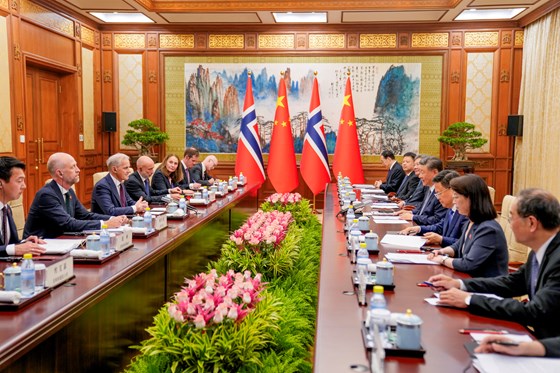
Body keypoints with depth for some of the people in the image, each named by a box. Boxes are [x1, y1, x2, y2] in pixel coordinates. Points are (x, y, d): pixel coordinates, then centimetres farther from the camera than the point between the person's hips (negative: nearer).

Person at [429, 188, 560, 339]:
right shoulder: (541, 250, 1)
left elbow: (535, 312, -28)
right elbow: (513, 282, 13)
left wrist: (469, 300, -23)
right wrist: (459, 284, 2)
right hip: (540, 334, 7)